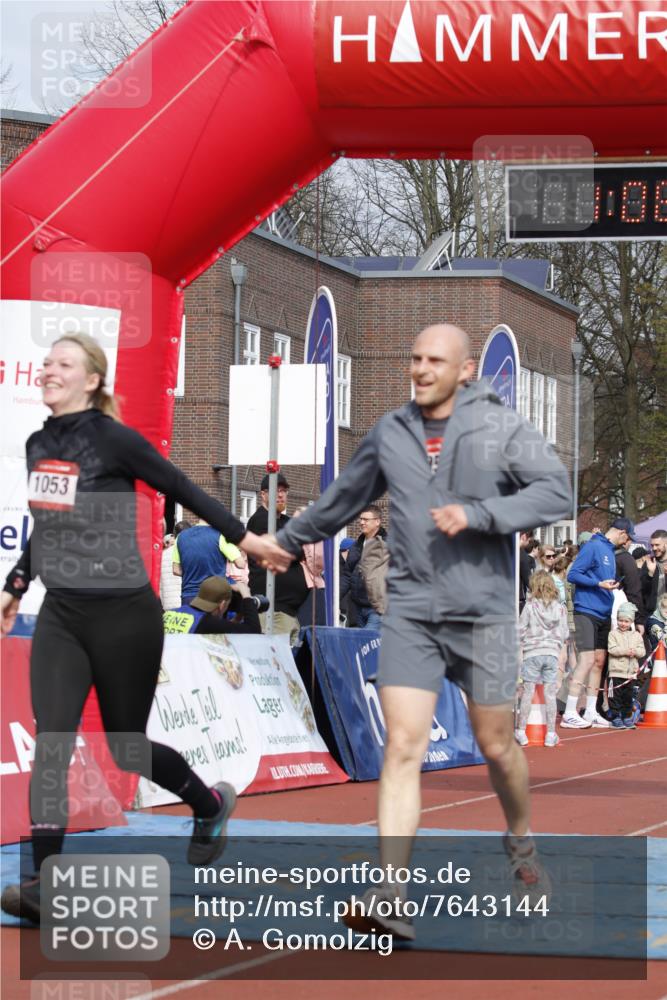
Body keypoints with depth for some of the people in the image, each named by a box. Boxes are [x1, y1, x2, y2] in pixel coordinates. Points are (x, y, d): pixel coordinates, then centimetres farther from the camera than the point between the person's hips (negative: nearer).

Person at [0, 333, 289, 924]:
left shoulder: (113, 439, -12)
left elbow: (183, 490, -3)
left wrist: (243, 537, 2)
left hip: (124, 616, -5)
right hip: (61, 615, 5)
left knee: (128, 749, 7)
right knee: (51, 742, -11)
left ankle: (211, 804, 38)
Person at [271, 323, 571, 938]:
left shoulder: (502, 427, -2)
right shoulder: (391, 433, 9)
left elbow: (556, 493, -11)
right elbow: (345, 499, 25)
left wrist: (477, 514, -20)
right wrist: (290, 539, 37)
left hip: (483, 611, -2)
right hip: (410, 612, 2)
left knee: (497, 746, 9)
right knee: (403, 746, -9)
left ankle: (522, 847, 39)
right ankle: (391, 900, -16)